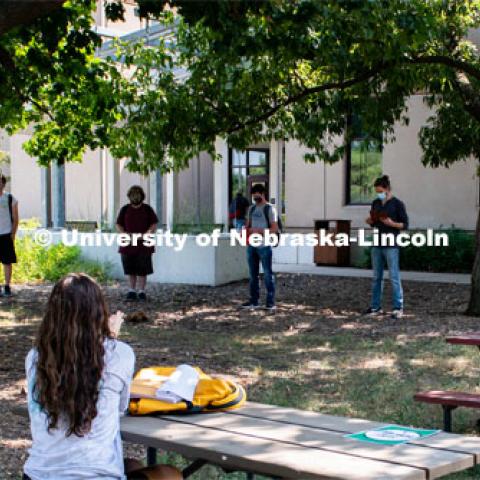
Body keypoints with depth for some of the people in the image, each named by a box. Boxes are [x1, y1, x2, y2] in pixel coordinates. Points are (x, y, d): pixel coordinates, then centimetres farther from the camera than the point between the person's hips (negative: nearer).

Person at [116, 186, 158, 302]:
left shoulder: (147, 209, 6)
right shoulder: (125, 209, 9)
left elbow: (154, 224, 4)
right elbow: (118, 225, 9)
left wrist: (149, 232, -15)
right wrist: (124, 233, -11)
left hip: (143, 244, -2)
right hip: (128, 244, 2)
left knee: (142, 270, -2)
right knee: (130, 270, 6)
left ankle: (142, 291, 6)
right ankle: (132, 291, 15)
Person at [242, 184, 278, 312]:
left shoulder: (269, 209, -4)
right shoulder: (252, 208, 15)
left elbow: (275, 229, -9)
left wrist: (259, 230, -19)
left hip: (264, 246, -6)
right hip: (251, 245, 6)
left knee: (267, 274, -2)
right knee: (253, 274, 11)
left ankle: (270, 302, 1)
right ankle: (254, 300, 18)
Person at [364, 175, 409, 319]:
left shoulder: (398, 204, -5)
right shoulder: (375, 203, 11)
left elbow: (405, 224, -5)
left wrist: (391, 223, -21)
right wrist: (369, 221, -2)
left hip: (391, 246, -6)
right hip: (377, 245, 6)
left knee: (394, 277, -5)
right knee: (377, 277, 9)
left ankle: (398, 308, 0)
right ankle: (376, 307, 15)